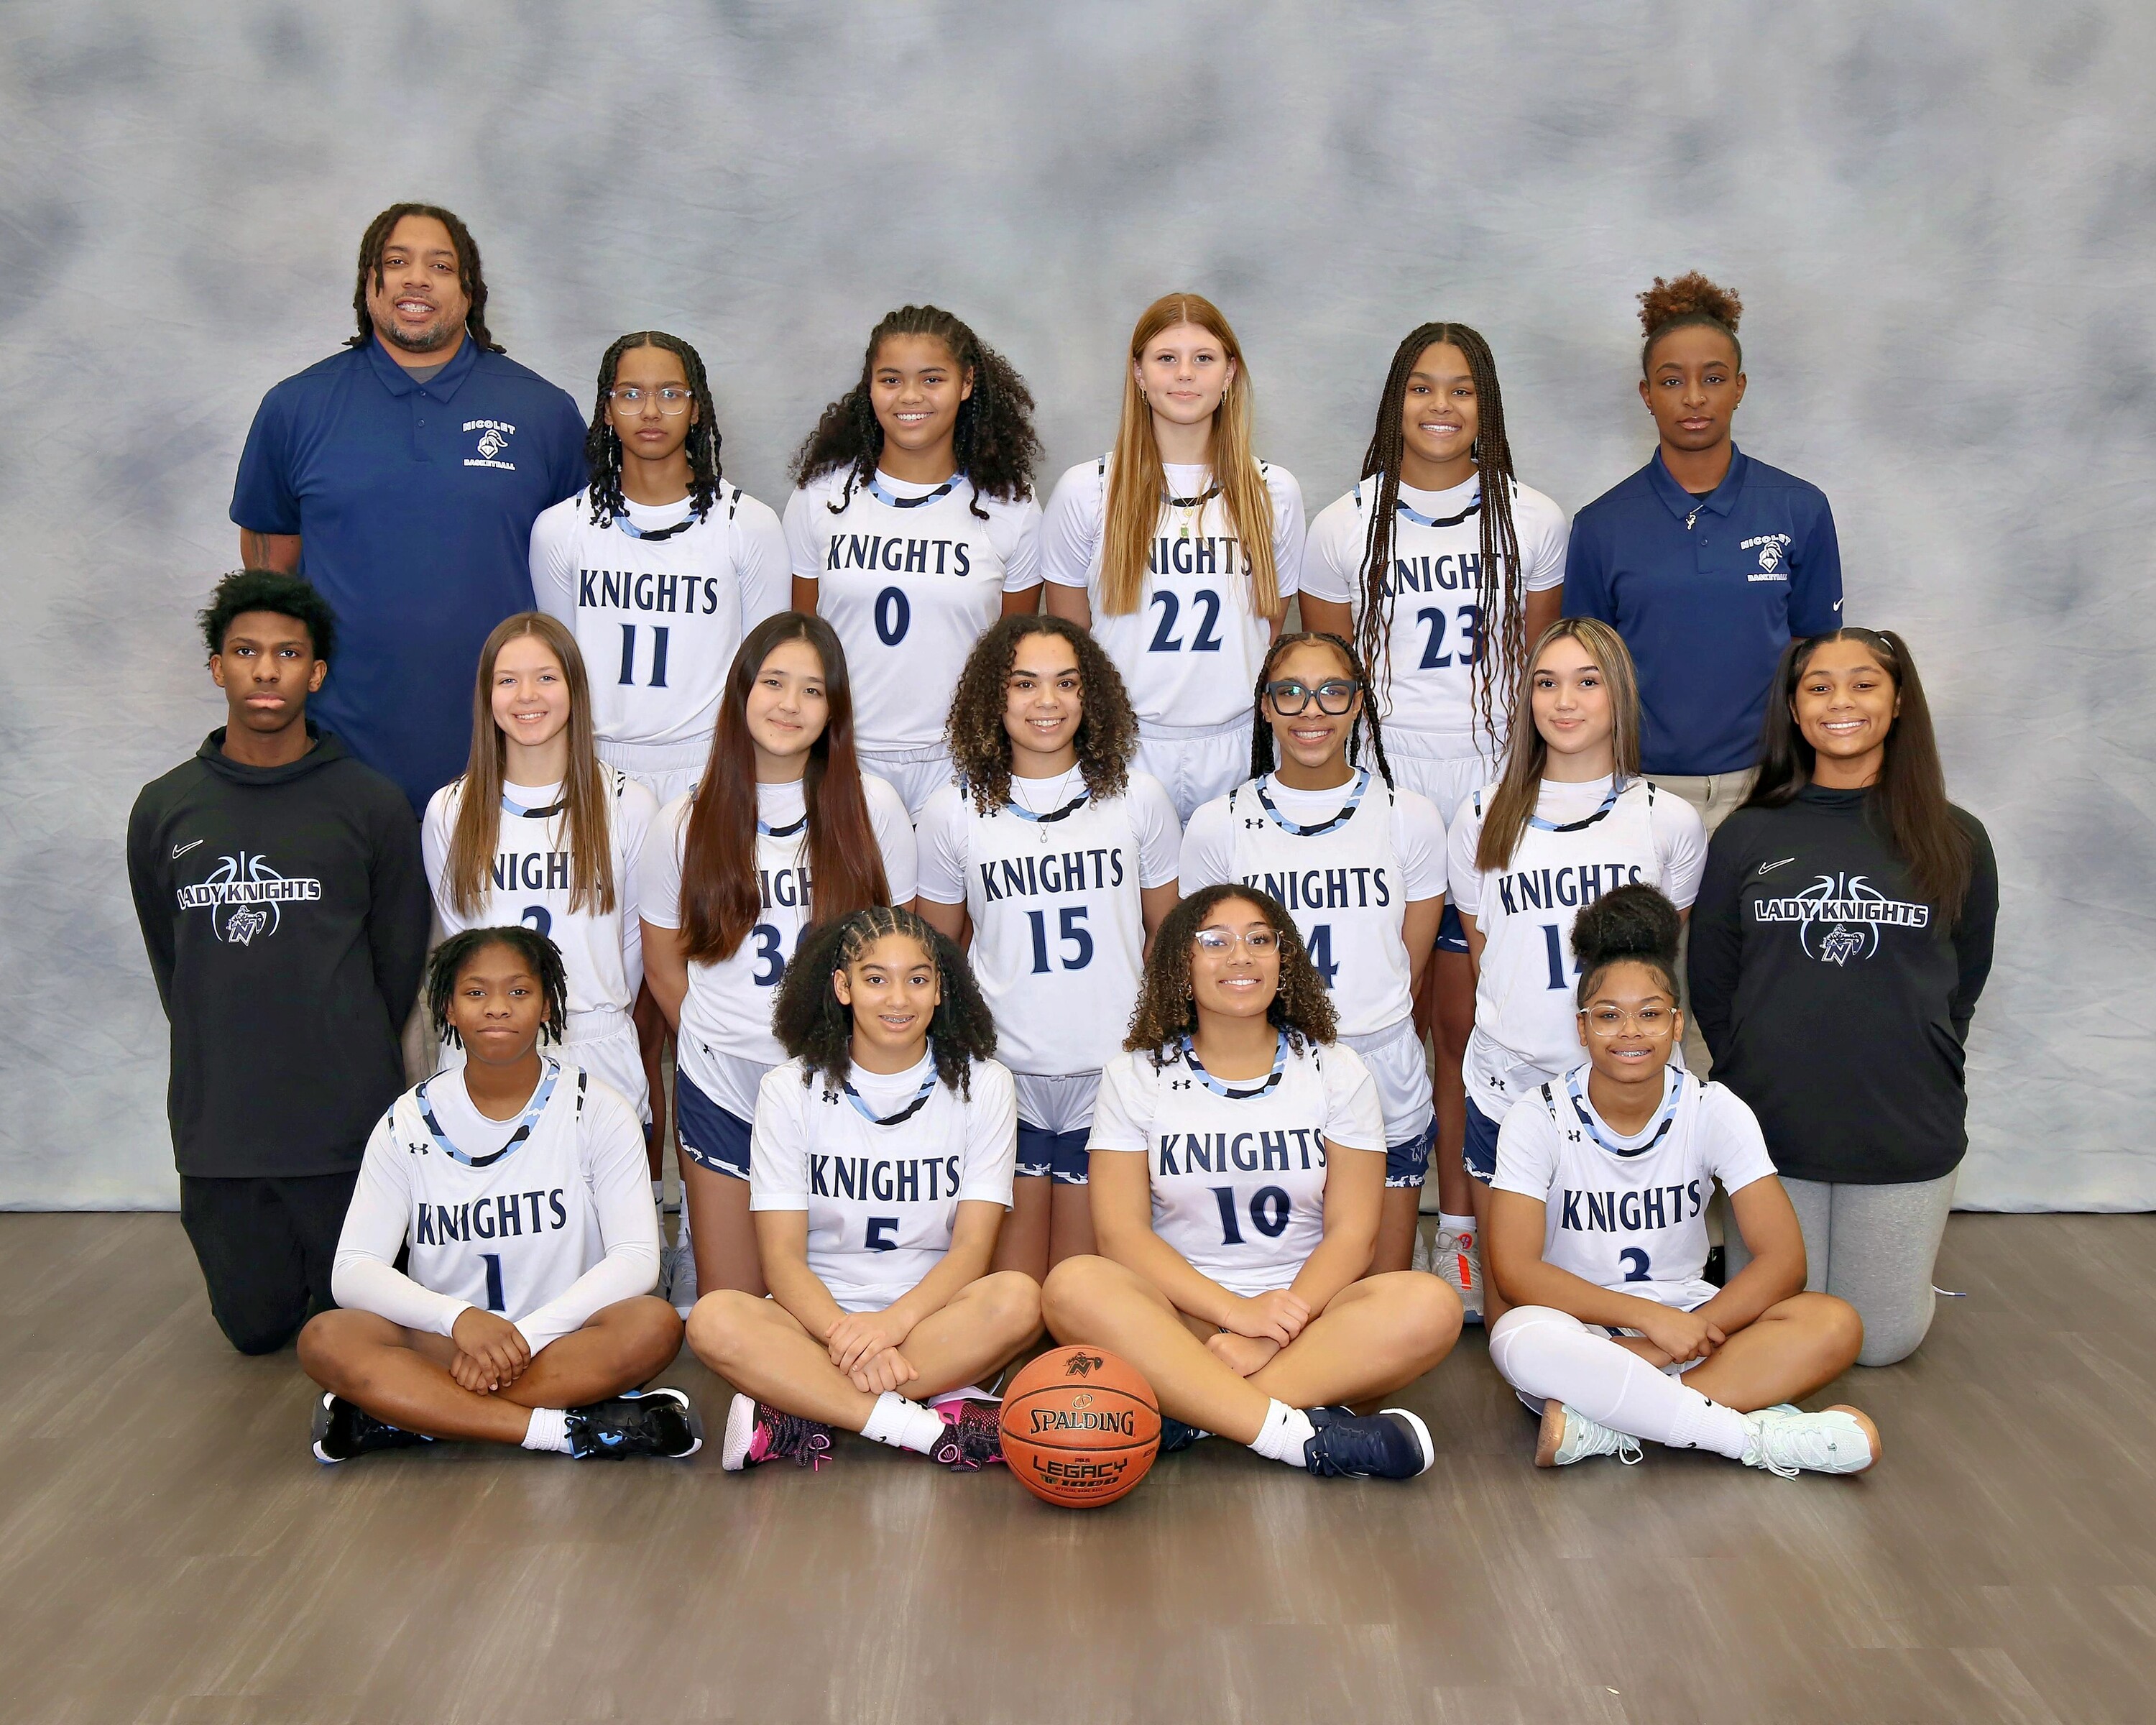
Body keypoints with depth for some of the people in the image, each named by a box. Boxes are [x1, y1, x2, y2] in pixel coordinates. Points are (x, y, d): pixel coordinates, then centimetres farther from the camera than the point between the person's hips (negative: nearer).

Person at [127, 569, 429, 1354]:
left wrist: (347, 1067, 6)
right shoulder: (165, 809, 5)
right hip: (217, 1125, 2)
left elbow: (400, 964, 3)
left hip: (347, 1119, -2)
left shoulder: (371, 804, -2)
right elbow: (171, 966, 12)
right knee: (255, 1325, 13)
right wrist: (224, 1066, 9)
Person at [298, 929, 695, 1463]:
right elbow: (353, 1272, -8)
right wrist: (459, 1317, -26)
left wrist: (524, 1336, -24)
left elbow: (636, 1259, -11)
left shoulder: (595, 1109, -2)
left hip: (564, 1342, -1)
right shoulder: (408, 1123, 2)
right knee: (325, 1340, -27)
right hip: (444, 1348, 1)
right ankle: (573, 1430, -30)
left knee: (654, 1324, -32)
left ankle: (407, 1417, -25)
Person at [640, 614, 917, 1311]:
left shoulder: (873, 806, 0)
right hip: (724, 1088, 0)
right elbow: (663, 962, 9)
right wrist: (720, 1039, 4)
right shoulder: (687, 822, 1)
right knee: (728, 1316, 5)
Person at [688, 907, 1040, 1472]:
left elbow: (973, 1247, -5)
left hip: (932, 1316, 1)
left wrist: (894, 1321, -25)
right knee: (715, 1319, -30)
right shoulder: (790, 1088, 2)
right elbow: (782, 1256, -6)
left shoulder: (981, 1085, 3)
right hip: (820, 1315, 0)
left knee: (1018, 1299, -32)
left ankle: (802, 1418, -28)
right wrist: (846, 1335, -25)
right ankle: (936, 1428, -32)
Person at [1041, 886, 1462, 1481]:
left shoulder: (1337, 1071, 6)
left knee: (1430, 1306, -28)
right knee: (1075, 1287, -32)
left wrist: (1271, 1336, -18)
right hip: (1182, 1311, -1)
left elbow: (1352, 1231, -2)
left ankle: (1176, 1415, -31)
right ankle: (1305, 1436, -36)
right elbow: (1121, 1231, -5)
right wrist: (1236, 1311, -19)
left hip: (1305, 1307, 1)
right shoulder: (1136, 1075, 4)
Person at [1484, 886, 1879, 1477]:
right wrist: (1652, 1317, -24)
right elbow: (1515, 1269, -17)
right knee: (1520, 1339, -39)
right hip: (1578, 1327, -2)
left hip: (1687, 1316, 3)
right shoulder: (1540, 1118, -9)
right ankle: (1756, 1435, -28)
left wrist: (1690, 1333, -23)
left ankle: (1604, 1422, -28)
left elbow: (1783, 1258, -10)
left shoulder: (1716, 1112, -4)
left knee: (1833, 1325, -25)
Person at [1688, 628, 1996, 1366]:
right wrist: (1754, 1079, 3)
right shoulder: (1747, 837, 2)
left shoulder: (1956, 841, 1)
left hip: (1907, 1135, 0)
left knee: (1882, 1339, 8)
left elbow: (1963, 984, 10)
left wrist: (1916, 1077, 6)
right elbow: (1710, 985, 7)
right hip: (1770, 1130, 0)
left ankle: (1898, 1266, 38)